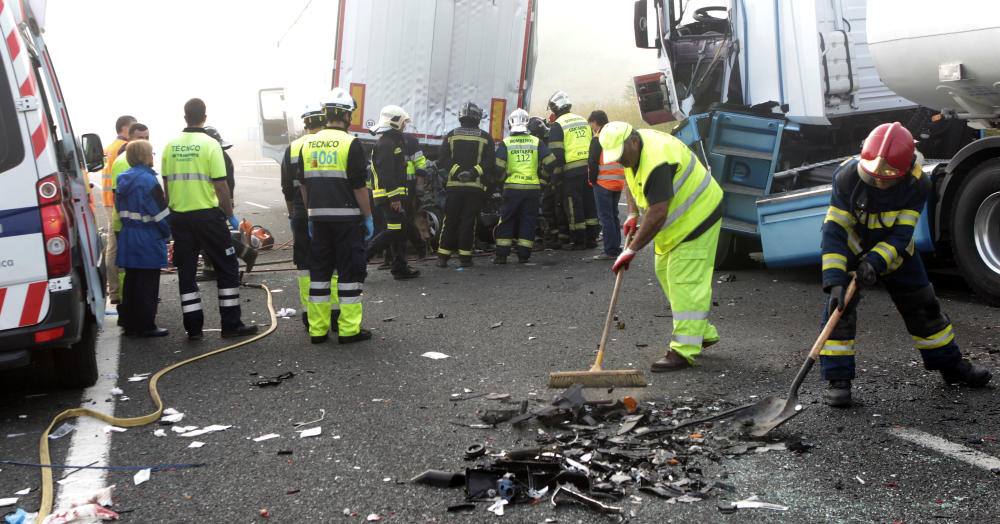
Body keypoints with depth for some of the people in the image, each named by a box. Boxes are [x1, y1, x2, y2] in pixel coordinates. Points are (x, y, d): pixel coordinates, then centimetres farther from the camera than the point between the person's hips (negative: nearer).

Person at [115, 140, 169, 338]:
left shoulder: (122, 179, 9)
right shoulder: (148, 180, -16)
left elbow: (120, 209, 15)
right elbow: (160, 212, -15)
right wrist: (167, 233, -3)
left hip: (127, 236, 8)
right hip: (148, 240, -8)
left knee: (131, 280, 13)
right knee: (147, 283, -1)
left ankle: (129, 324, 19)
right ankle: (145, 326, 4)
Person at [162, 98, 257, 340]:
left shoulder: (170, 146, 5)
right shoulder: (209, 144, -9)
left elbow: (166, 184, 10)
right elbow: (220, 186, -11)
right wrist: (230, 215, -1)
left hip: (179, 217, 5)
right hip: (207, 215, -4)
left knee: (186, 272, 10)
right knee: (227, 268, 6)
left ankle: (193, 327, 11)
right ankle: (231, 324, 5)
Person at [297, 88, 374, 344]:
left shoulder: (308, 143, 8)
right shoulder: (351, 144, -10)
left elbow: (303, 185, 12)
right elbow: (359, 186, -12)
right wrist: (368, 217, -4)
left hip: (319, 217, 5)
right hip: (347, 218, -5)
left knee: (319, 270, 11)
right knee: (350, 271, 1)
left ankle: (317, 329, 14)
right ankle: (349, 329, 3)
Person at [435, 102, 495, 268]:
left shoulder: (451, 135, 6)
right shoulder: (485, 138, 2)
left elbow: (443, 160, -4)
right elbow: (489, 162, -8)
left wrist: (458, 171, -9)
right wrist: (473, 172, -13)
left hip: (453, 185, 1)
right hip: (475, 186, -1)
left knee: (450, 221, 6)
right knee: (469, 221, 3)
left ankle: (443, 256, 5)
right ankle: (464, 257, 3)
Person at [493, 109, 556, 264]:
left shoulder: (505, 143, -1)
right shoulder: (537, 142, 4)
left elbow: (498, 167, -7)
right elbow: (550, 162, 0)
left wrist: (504, 179, 11)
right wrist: (542, 181, 11)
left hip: (512, 188, -1)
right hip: (533, 187, 1)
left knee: (507, 221, 6)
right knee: (528, 221, 7)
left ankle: (501, 254, 5)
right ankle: (524, 254, 6)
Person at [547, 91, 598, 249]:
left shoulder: (557, 126, -3)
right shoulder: (583, 121, 18)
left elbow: (556, 153, -9)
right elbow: (594, 145, 20)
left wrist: (557, 174, -3)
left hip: (572, 171, -6)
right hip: (588, 168, 6)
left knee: (574, 206, 0)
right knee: (590, 203, 11)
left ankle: (579, 241, 1)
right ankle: (591, 238, 15)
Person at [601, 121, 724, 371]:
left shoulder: (657, 161, -33)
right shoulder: (634, 150, 0)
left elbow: (657, 214, -36)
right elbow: (632, 181, 20)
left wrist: (631, 250, -33)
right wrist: (633, 215, 5)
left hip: (697, 218, -11)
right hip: (675, 221, 11)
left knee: (685, 281, -13)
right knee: (665, 272, 15)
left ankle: (684, 350, -12)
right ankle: (703, 333, 24)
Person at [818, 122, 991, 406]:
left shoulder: (917, 184, -26)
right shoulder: (847, 177, -32)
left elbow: (901, 235, -25)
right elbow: (834, 232, -32)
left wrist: (875, 262, -42)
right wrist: (835, 280, -39)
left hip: (895, 253, 2)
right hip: (851, 251, -2)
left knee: (924, 307, 11)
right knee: (839, 309, -17)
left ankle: (950, 364, 32)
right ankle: (838, 380, -10)